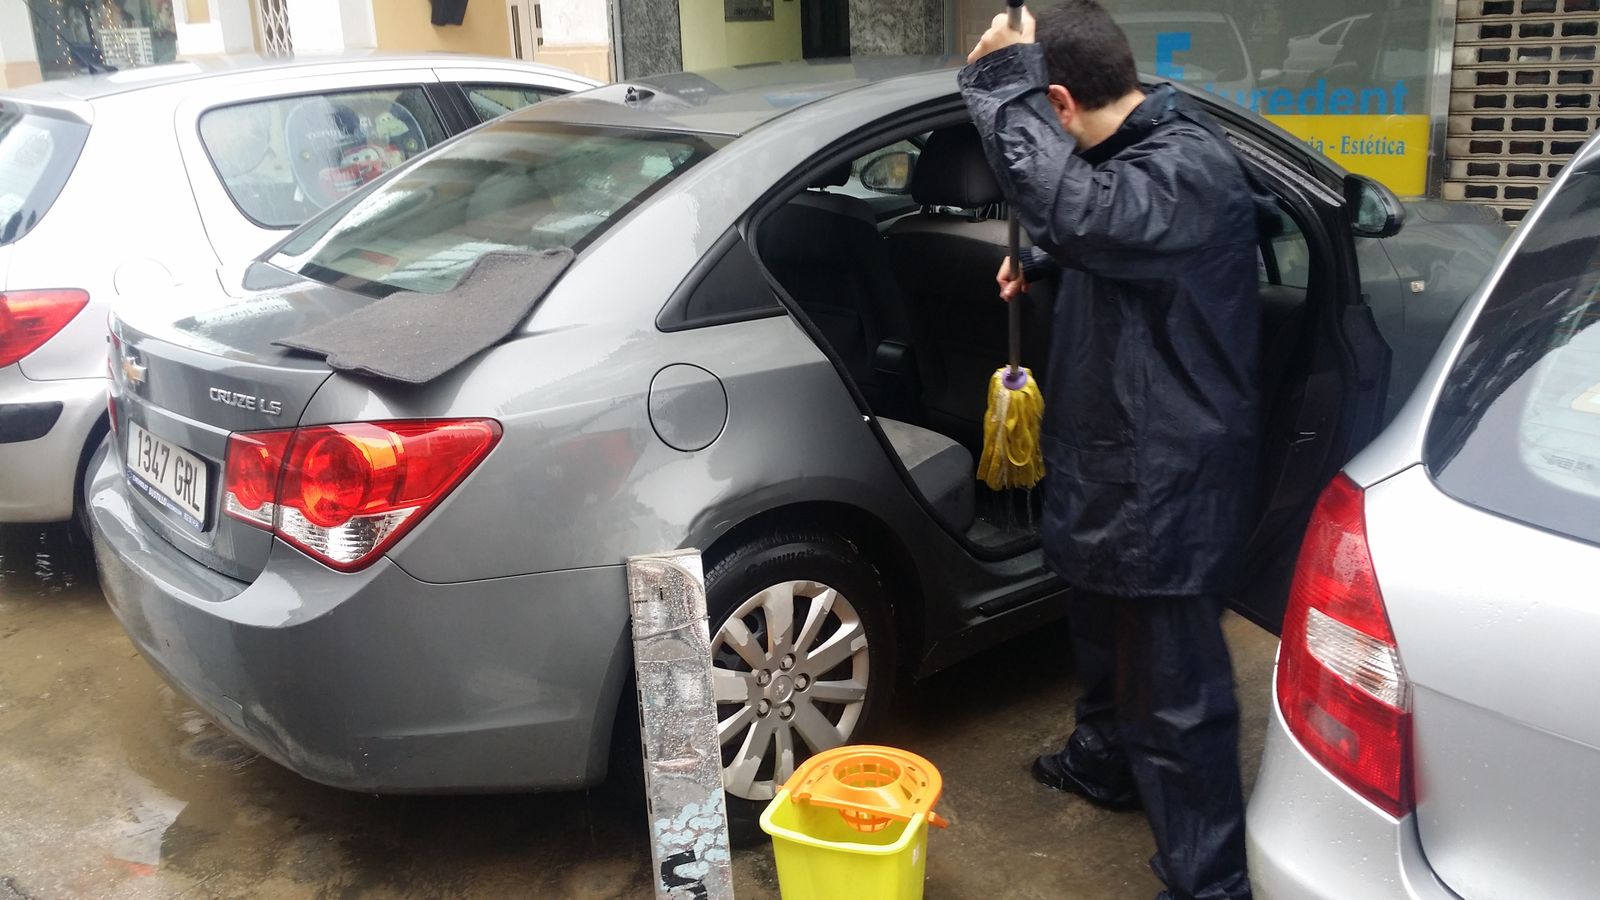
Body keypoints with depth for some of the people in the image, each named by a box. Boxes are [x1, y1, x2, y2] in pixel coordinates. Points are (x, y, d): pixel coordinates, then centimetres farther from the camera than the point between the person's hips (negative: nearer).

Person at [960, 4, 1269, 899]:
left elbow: (1076, 209, -45)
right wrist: (1042, 264, 16)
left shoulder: (1190, 169, -25)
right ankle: (1103, 759, 54)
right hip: (1119, 460, 11)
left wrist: (1003, 83, -35)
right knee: (1107, 636, 30)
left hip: (1171, 480, -11)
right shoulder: (1144, 151, 8)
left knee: (1175, 687, -1)